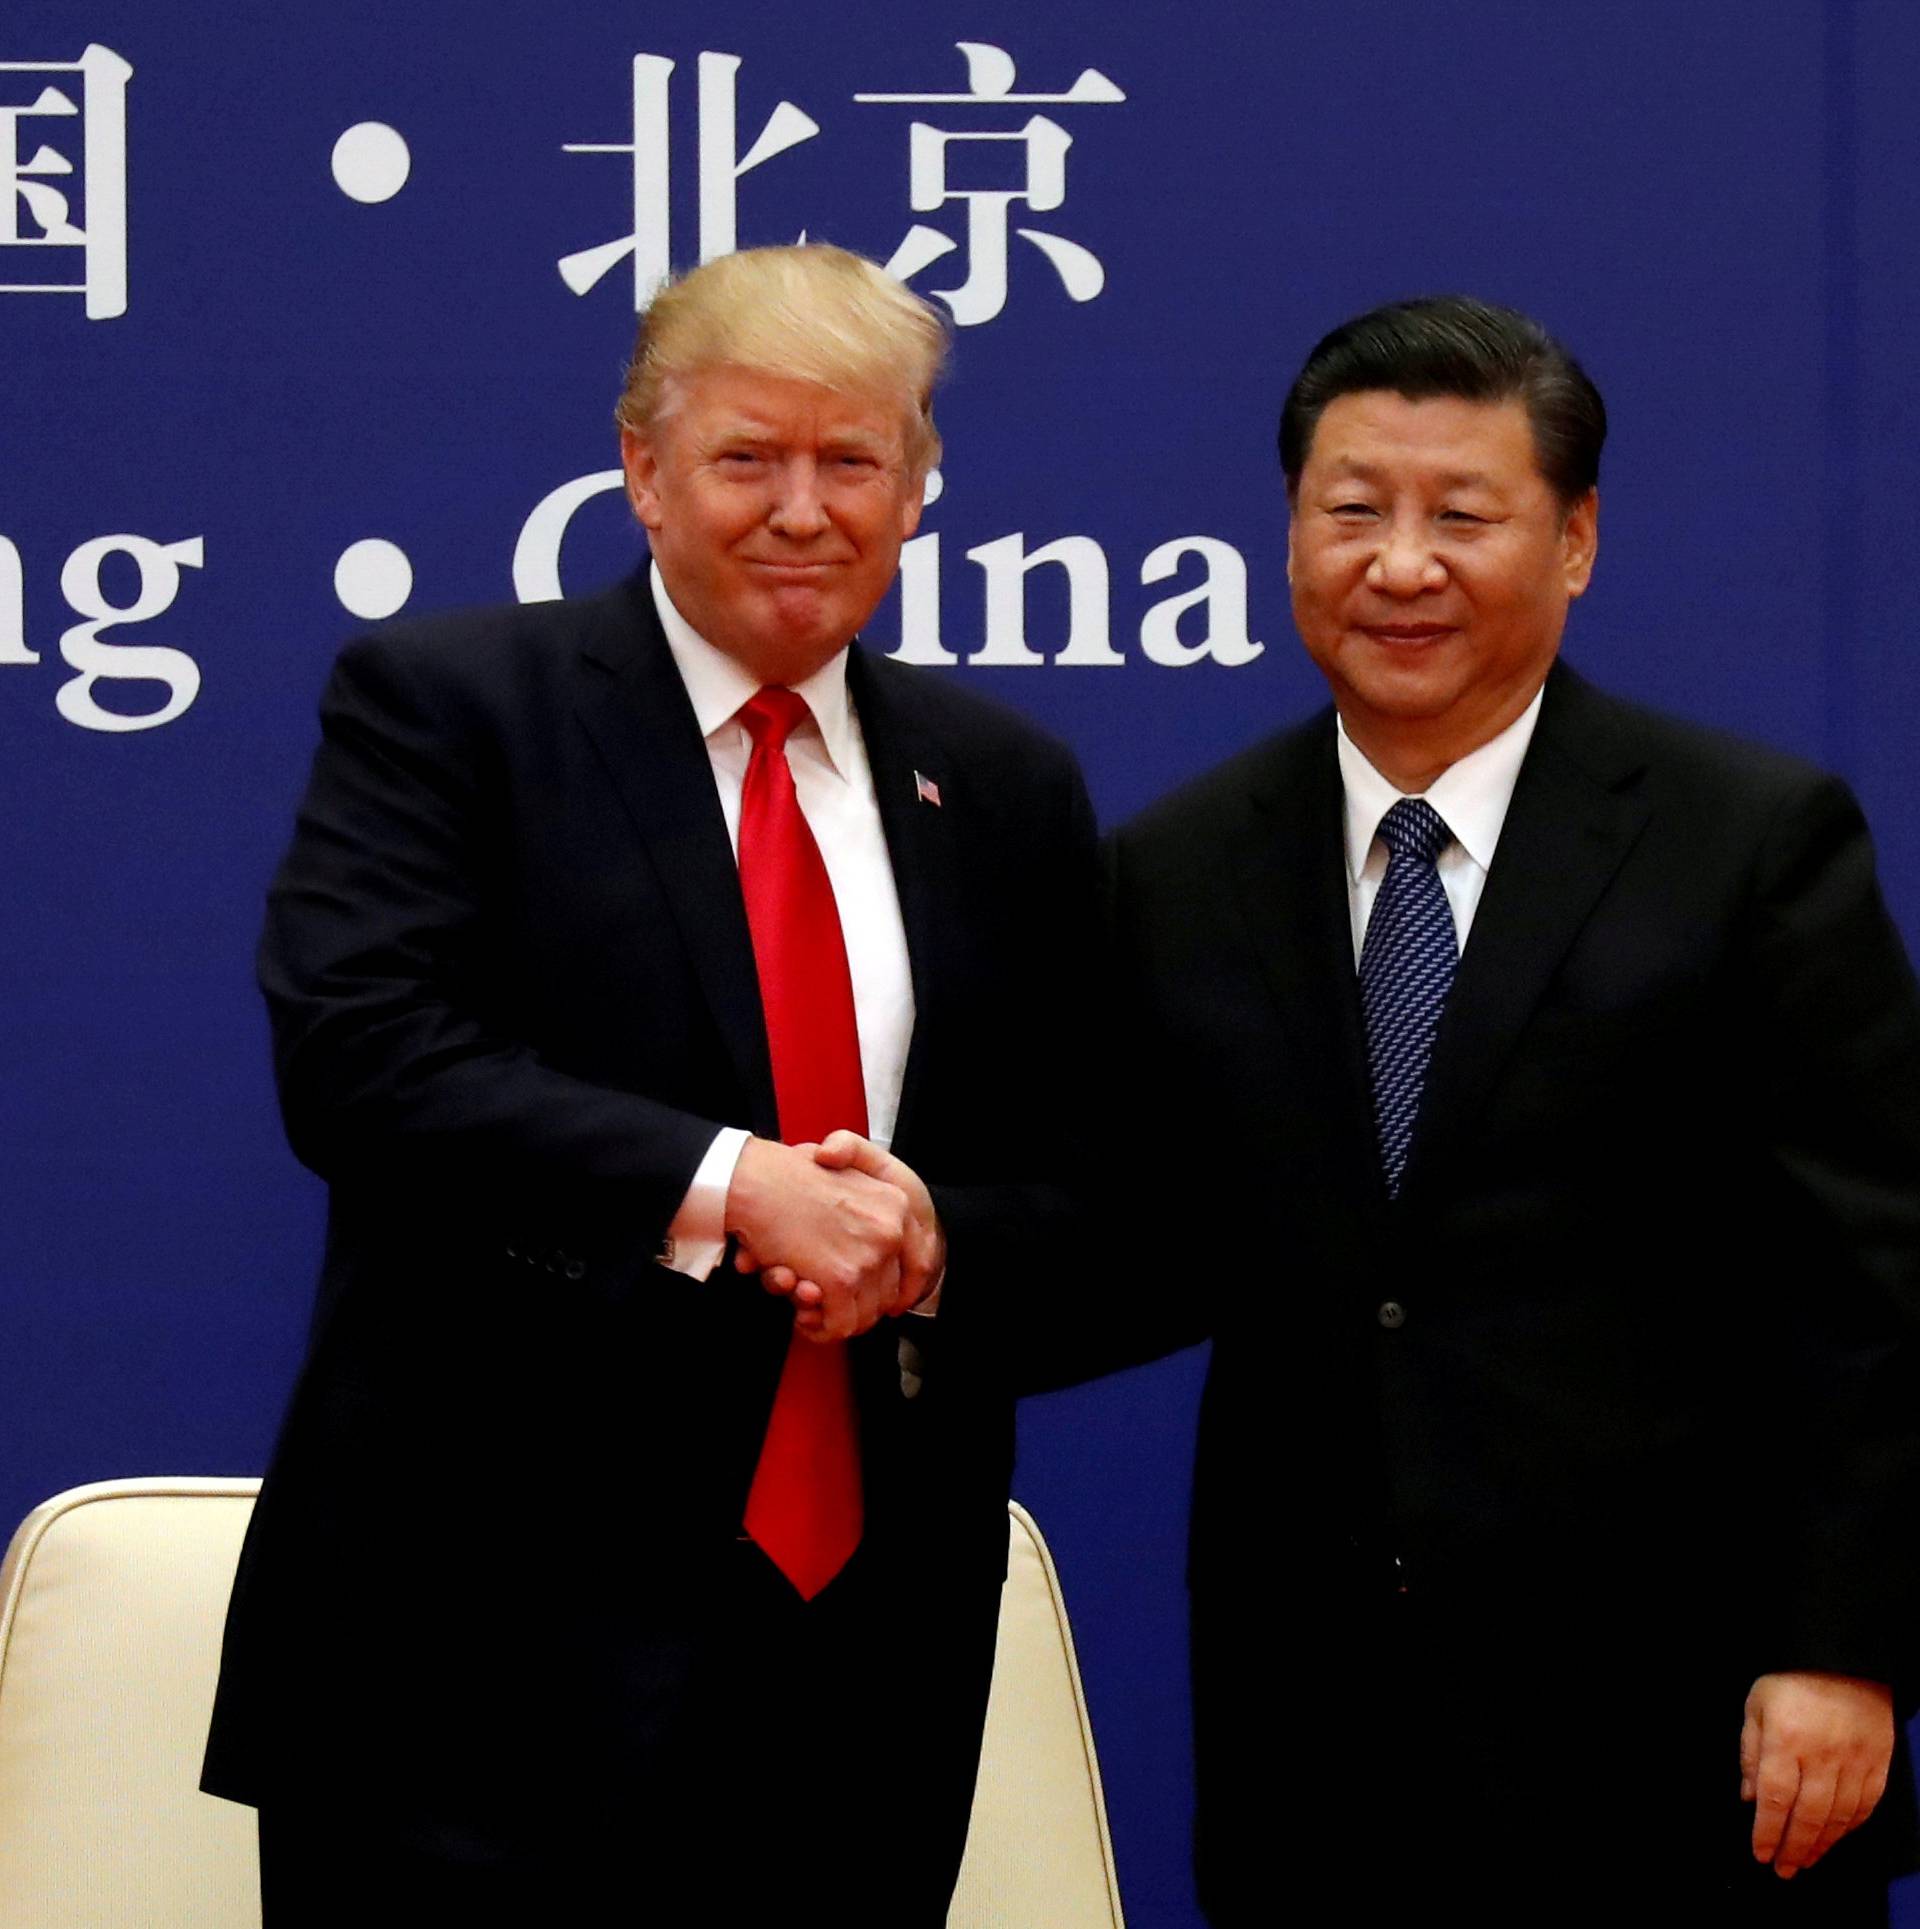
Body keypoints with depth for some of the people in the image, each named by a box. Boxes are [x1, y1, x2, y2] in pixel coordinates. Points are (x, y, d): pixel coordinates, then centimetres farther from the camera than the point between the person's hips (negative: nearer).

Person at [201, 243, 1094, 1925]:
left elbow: (1073, 1176, 14)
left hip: (868, 1650, 4)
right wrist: (727, 1188, -20)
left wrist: (933, 1235, -9)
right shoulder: (440, 704, 0)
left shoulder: (1007, 789, 13)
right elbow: (354, 1056, -13)